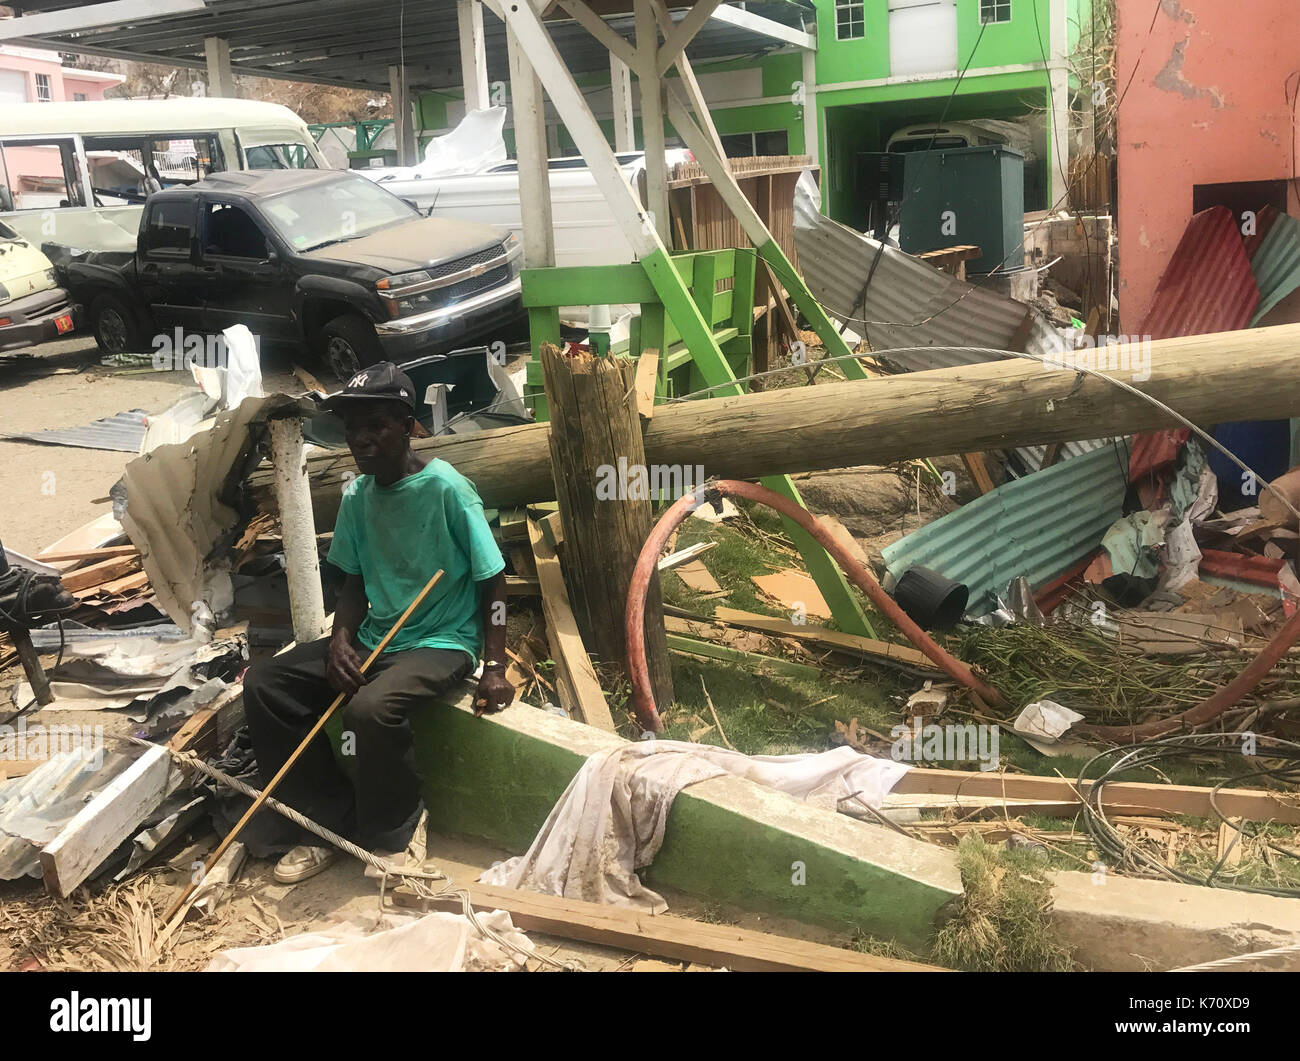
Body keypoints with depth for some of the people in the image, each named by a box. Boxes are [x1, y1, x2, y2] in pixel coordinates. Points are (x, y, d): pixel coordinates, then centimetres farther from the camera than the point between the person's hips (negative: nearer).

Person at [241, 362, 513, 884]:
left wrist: (494, 670, -18)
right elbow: (355, 582, 10)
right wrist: (340, 638, -10)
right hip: (373, 639, 7)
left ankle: (388, 840, -5)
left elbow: (492, 582, -12)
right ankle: (330, 822, 2)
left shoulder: (447, 489, -15)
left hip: (442, 643, -7)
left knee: (371, 708, -34)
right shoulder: (356, 495, 4)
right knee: (263, 682, -7)